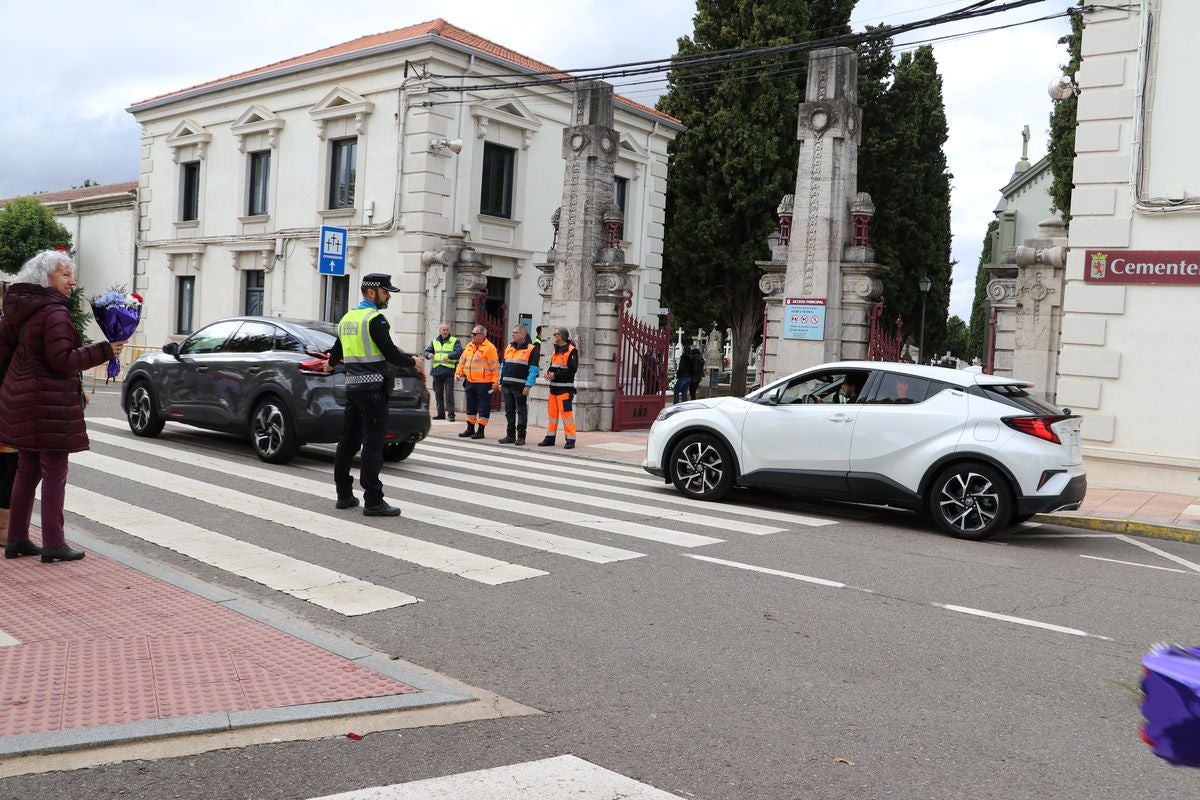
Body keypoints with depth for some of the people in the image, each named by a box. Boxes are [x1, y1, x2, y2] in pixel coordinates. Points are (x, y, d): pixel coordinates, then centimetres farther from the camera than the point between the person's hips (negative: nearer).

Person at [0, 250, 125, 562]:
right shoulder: (54, 313, -16)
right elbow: (61, 360, -20)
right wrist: (104, 351, -16)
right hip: (50, 401, -9)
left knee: (27, 470, 16)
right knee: (54, 472, -3)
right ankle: (53, 544, 1)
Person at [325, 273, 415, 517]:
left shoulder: (347, 317, 14)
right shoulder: (374, 318, -12)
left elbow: (337, 349, 26)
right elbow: (390, 353, -17)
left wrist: (331, 364, 47)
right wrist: (413, 362, 0)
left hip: (352, 385, 9)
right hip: (373, 387, -9)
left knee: (348, 441, 12)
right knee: (373, 445, -7)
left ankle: (344, 495, 21)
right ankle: (373, 501, -5)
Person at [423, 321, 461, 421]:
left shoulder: (455, 341, 3)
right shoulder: (434, 342, 18)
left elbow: (459, 352, -11)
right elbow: (426, 351, 16)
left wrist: (449, 356, -28)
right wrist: (428, 355, -9)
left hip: (448, 372, -5)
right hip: (436, 371, 5)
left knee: (449, 394, -8)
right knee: (438, 393, 8)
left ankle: (451, 414, -6)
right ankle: (441, 414, 16)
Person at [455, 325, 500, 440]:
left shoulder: (489, 348, -11)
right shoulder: (469, 346, 12)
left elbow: (495, 366, -12)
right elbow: (462, 361, 20)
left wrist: (495, 381, -15)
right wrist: (458, 373, 9)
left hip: (484, 383, -7)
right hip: (470, 382, 8)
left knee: (483, 407, 0)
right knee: (470, 406, 14)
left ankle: (480, 430, 6)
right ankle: (470, 429, 25)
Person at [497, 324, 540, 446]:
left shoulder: (531, 349, -4)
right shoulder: (509, 347, 15)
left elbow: (533, 370, -9)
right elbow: (503, 365, 20)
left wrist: (528, 386, -15)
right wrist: (501, 382, 13)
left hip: (520, 387, -6)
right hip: (507, 385, 6)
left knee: (521, 411, 0)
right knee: (509, 411, 9)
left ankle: (521, 437, 5)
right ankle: (510, 436, 17)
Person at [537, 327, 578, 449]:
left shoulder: (571, 351, -10)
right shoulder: (556, 350, 17)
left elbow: (572, 369, -16)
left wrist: (555, 375, -17)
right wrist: (548, 373, 2)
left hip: (565, 388, -9)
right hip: (554, 386, 9)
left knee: (566, 412, -10)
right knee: (552, 412, 11)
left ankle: (570, 439, -5)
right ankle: (550, 438, 20)